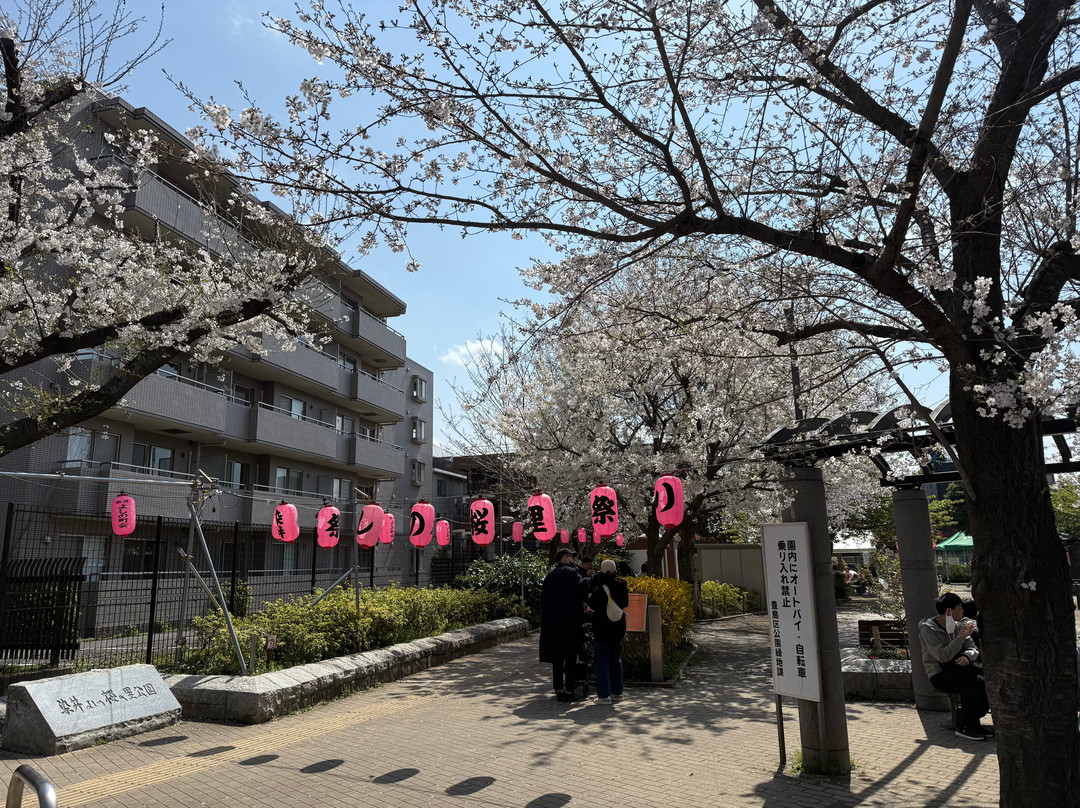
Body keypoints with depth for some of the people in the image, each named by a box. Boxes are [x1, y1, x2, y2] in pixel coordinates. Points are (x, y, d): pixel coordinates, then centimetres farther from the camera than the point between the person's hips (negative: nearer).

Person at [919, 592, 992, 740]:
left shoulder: (958, 626, 11)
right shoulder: (927, 629, -12)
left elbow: (973, 648, 9)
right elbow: (943, 656, -21)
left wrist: (967, 656, -16)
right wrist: (961, 637, -21)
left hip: (958, 667, 7)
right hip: (940, 674, -7)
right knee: (976, 682, -29)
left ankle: (972, 721, -6)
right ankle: (963, 727, -16)